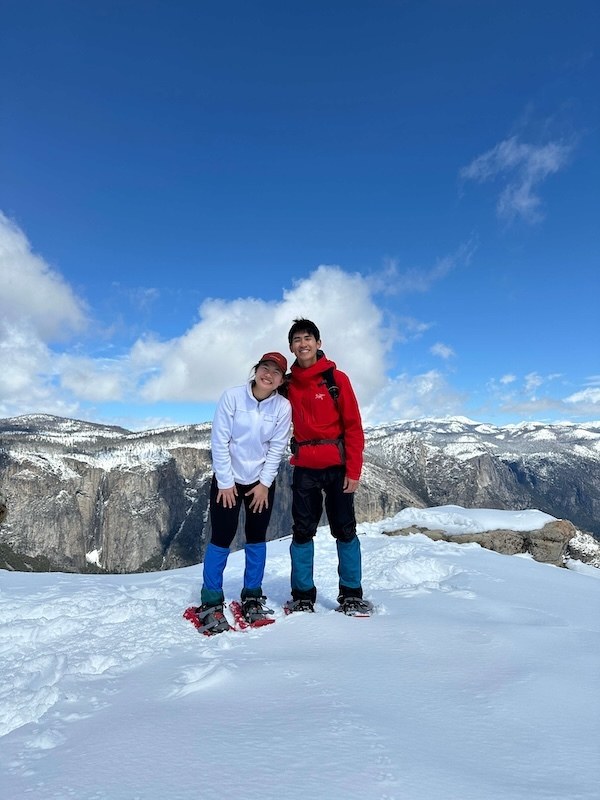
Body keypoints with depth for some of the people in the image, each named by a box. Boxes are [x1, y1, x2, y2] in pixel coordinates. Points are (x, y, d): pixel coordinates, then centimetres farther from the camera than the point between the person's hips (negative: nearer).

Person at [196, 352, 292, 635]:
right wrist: (226, 482, -13)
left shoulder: (283, 407, -9)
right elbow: (219, 442, -13)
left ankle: (252, 597, 24)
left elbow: (276, 449, -5)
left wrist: (264, 484, -8)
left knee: (256, 538, 9)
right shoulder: (232, 396, -15)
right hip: (227, 478, -2)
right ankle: (210, 602, 10)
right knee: (221, 538, -3)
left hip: (262, 481, 2)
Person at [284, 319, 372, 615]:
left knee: (345, 530, 4)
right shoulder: (288, 384, 7)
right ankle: (303, 596, 17)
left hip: (337, 466, -2)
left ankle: (351, 594, 17)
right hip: (304, 468, 3)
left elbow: (353, 426, -6)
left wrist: (354, 470, -11)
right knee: (302, 531, 6)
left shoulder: (337, 378, -3)